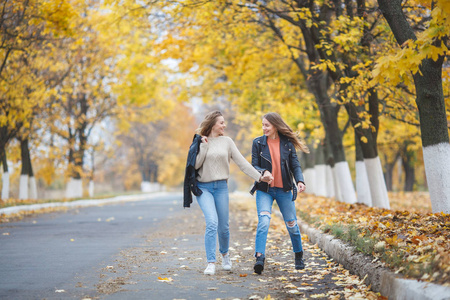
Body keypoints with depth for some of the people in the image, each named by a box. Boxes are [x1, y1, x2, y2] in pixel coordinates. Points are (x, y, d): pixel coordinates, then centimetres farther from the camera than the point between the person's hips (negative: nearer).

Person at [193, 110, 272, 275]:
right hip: (203, 187, -2)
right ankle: (211, 263, -15)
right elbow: (196, 164, -6)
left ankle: (224, 254, 35)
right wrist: (204, 146, -10)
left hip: (221, 187, 2)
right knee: (212, 222, -19)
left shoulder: (227, 141, 6)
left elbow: (242, 162, 4)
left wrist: (259, 176, -3)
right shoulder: (200, 141, 4)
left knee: (223, 226, 6)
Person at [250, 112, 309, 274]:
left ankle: (299, 256, 29)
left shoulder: (287, 143, 1)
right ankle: (259, 258, -25)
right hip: (264, 190, -1)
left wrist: (300, 181, -17)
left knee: (291, 224, 9)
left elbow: (295, 165, 1)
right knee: (263, 222, -19)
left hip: (284, 190, 1)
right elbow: (254, 166, -2)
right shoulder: (258, 142, 0)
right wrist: (263, 172, -24)